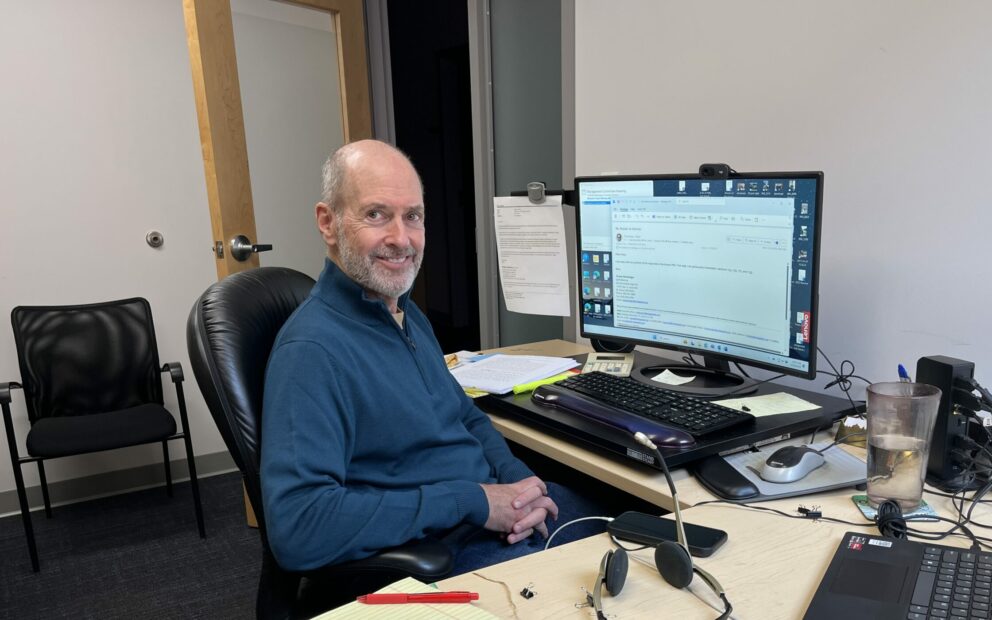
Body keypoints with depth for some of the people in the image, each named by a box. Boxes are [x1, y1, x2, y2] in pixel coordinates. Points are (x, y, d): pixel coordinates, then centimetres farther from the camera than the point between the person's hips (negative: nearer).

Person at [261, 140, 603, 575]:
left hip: (506, 515, 8)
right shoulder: (311, 351, -21)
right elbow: (295, 528, -29)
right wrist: (471, 501, -25)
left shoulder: (410, 316, 8)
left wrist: (519, 480, -5)